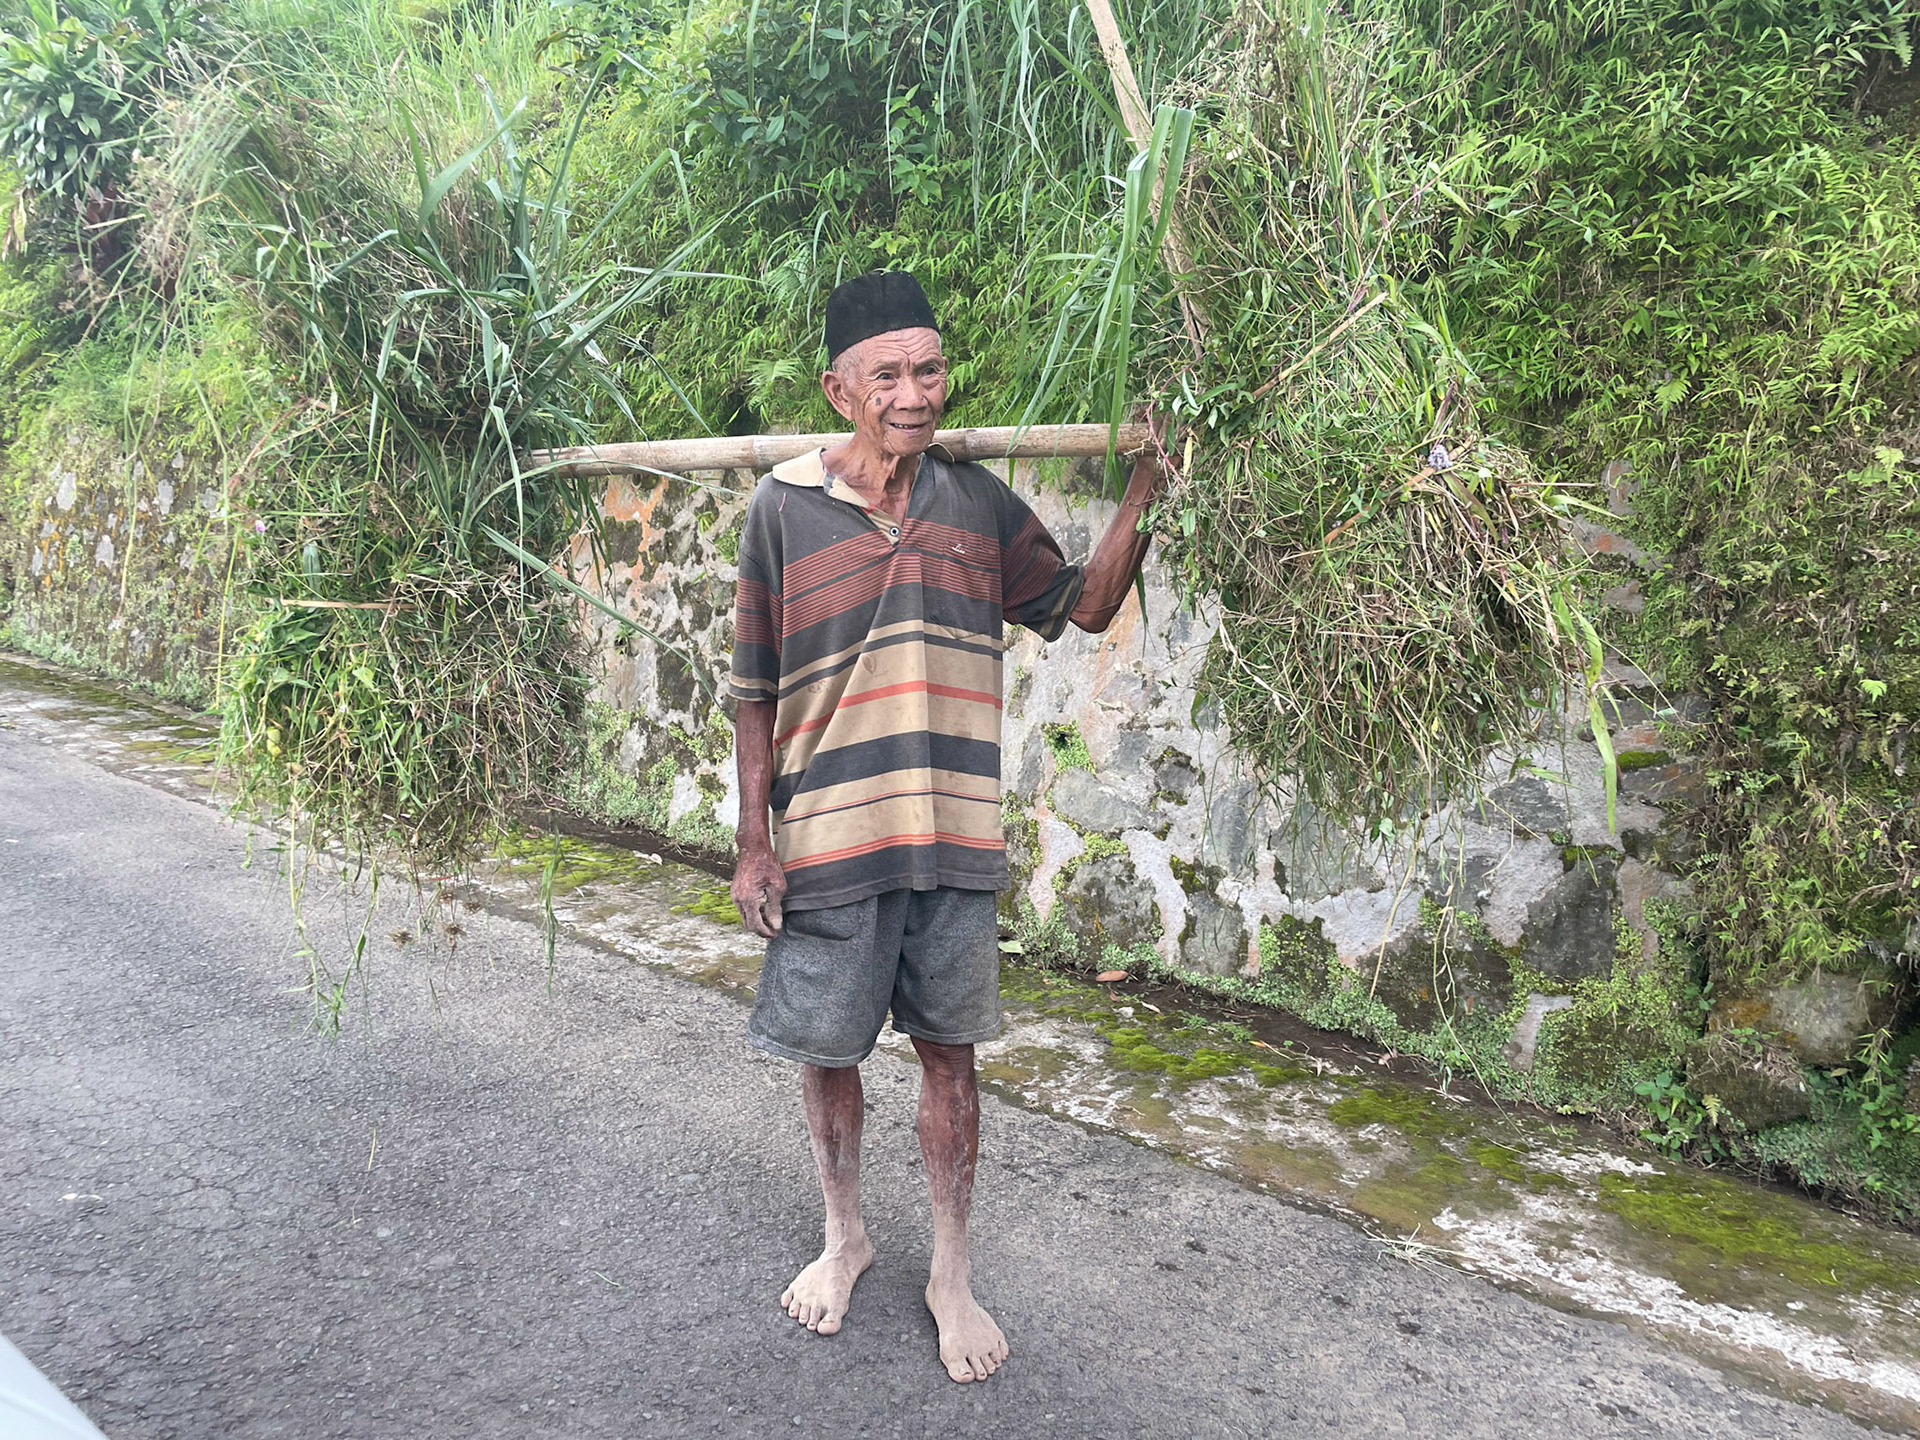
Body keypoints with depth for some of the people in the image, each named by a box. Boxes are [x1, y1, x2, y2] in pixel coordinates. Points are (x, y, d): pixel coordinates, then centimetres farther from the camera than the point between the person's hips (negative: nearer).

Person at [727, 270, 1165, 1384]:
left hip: (956, 836, 2)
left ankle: (953, 1274, 30)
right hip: (828, 840, -1)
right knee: (828, 1051, 14)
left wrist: (1145, 486, -2)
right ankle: (846, 1237, 40)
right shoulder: (783, 506, -5)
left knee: (950, 1052, 12)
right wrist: (753, 844, -3)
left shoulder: (980, 500, 2)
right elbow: (754, 693, -1)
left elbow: (1086, 605, 10)